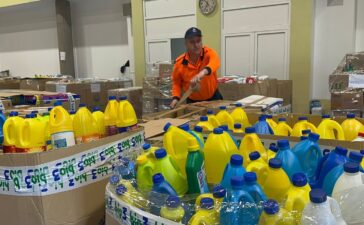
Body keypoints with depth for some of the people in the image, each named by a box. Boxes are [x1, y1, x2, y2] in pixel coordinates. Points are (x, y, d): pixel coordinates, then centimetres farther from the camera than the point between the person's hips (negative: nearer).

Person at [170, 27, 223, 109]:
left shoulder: (209, 53, -16)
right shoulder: (179, 63, -11)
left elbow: (215, 61, -41)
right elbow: (177, 83, 4)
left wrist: (204, 72, -62)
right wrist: (175, 98, -14)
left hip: (212, 98, -1)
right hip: (192, 101, 1)